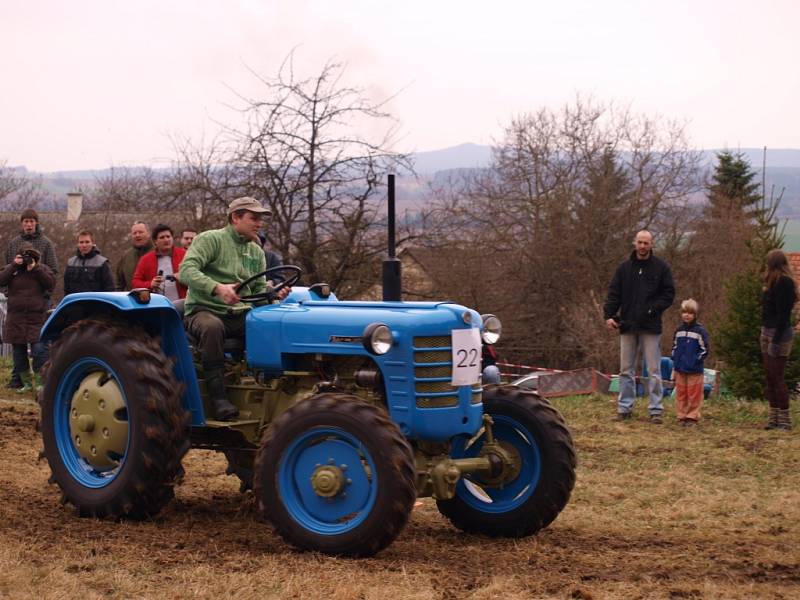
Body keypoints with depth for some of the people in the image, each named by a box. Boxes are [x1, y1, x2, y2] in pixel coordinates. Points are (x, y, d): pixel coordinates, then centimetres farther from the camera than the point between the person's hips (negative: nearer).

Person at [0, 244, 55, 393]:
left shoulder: (43, 269, 5)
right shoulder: (12, 269, 8)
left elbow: (51, 283, -11)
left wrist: (35, 268, -14)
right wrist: (14, 265, -13)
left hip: (37, 317, -3)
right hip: (16, 318, 3)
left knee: (39, 349, -12)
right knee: (18, 351, 8)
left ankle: (40, 382, -2)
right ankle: (26, 382, 19)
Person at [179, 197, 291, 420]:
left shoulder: (256, 252, 18)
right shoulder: (209, 239, -4)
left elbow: (259, 289, 18)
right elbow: (187, 270, -18)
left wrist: (274, 294, -7)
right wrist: (217, 288, -34)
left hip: (239, 314, 6)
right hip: (204, 310, -5)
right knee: (212, 327, -41)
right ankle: (217, 397, -36)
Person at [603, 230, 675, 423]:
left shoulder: (661, 268, 1)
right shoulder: (624, 268, 7)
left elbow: (669, 294, 0)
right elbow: (614, 294, 6)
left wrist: (653, 309, -14)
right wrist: (609, 315, -8)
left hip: (651, 327, -3)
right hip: (628, 326, 3)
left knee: (654, 371, -1)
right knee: (626, 370, 7)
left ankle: (655, 410, 3)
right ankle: (624, 408, 13)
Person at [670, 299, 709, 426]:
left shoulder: (700, 331, -5)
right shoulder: (679, 330, 12)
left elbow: (704, 349, -5)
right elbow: (674, 346, 22)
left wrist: (697, 360, -13)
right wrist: (674, 358, 8)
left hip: (694, 370, -5)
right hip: (680, 369, 5)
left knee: (694, 394, -2)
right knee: (680, 393, 8)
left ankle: (692, 416, 6)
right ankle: (682, 416, 15)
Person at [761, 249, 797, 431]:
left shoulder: (784, 283, -15)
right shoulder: (775, 283, 14)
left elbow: (783, 313, -20)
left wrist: (776, 340, -22)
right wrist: (768, 337, 11)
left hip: (779, 334, -10)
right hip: (768, 331, 10)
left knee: (777, 376, -7)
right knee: (770, 377, 9)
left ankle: (785, 420, -2)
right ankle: (774, 417, 13)